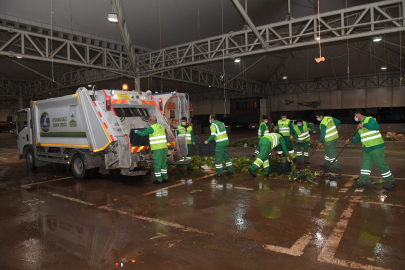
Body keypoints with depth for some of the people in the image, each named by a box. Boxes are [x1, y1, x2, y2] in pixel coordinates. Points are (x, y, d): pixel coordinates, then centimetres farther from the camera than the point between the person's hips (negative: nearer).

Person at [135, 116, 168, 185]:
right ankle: (165, 178, 20)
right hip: (164, 147, 8)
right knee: (163, 163, 15)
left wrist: (137, 131, 16)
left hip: (157, 148, -8)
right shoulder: (162, 127, 15)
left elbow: (142, 134, -3)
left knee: (157, 164, 0)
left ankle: (159, 180, 4)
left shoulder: (152, 128, -9)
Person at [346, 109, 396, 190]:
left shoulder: (370, 119, -11)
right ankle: (362, 182, 15)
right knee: (365, 165, 9)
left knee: (381, 165, -3)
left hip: (376, 148, -9)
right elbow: (358, 137, 20)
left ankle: (391, 182, 11)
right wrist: (351, 140, 3)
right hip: (367, 149, 9)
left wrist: (364, 125, -31)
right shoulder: (360, 124, 16)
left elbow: (376, 126, -33)